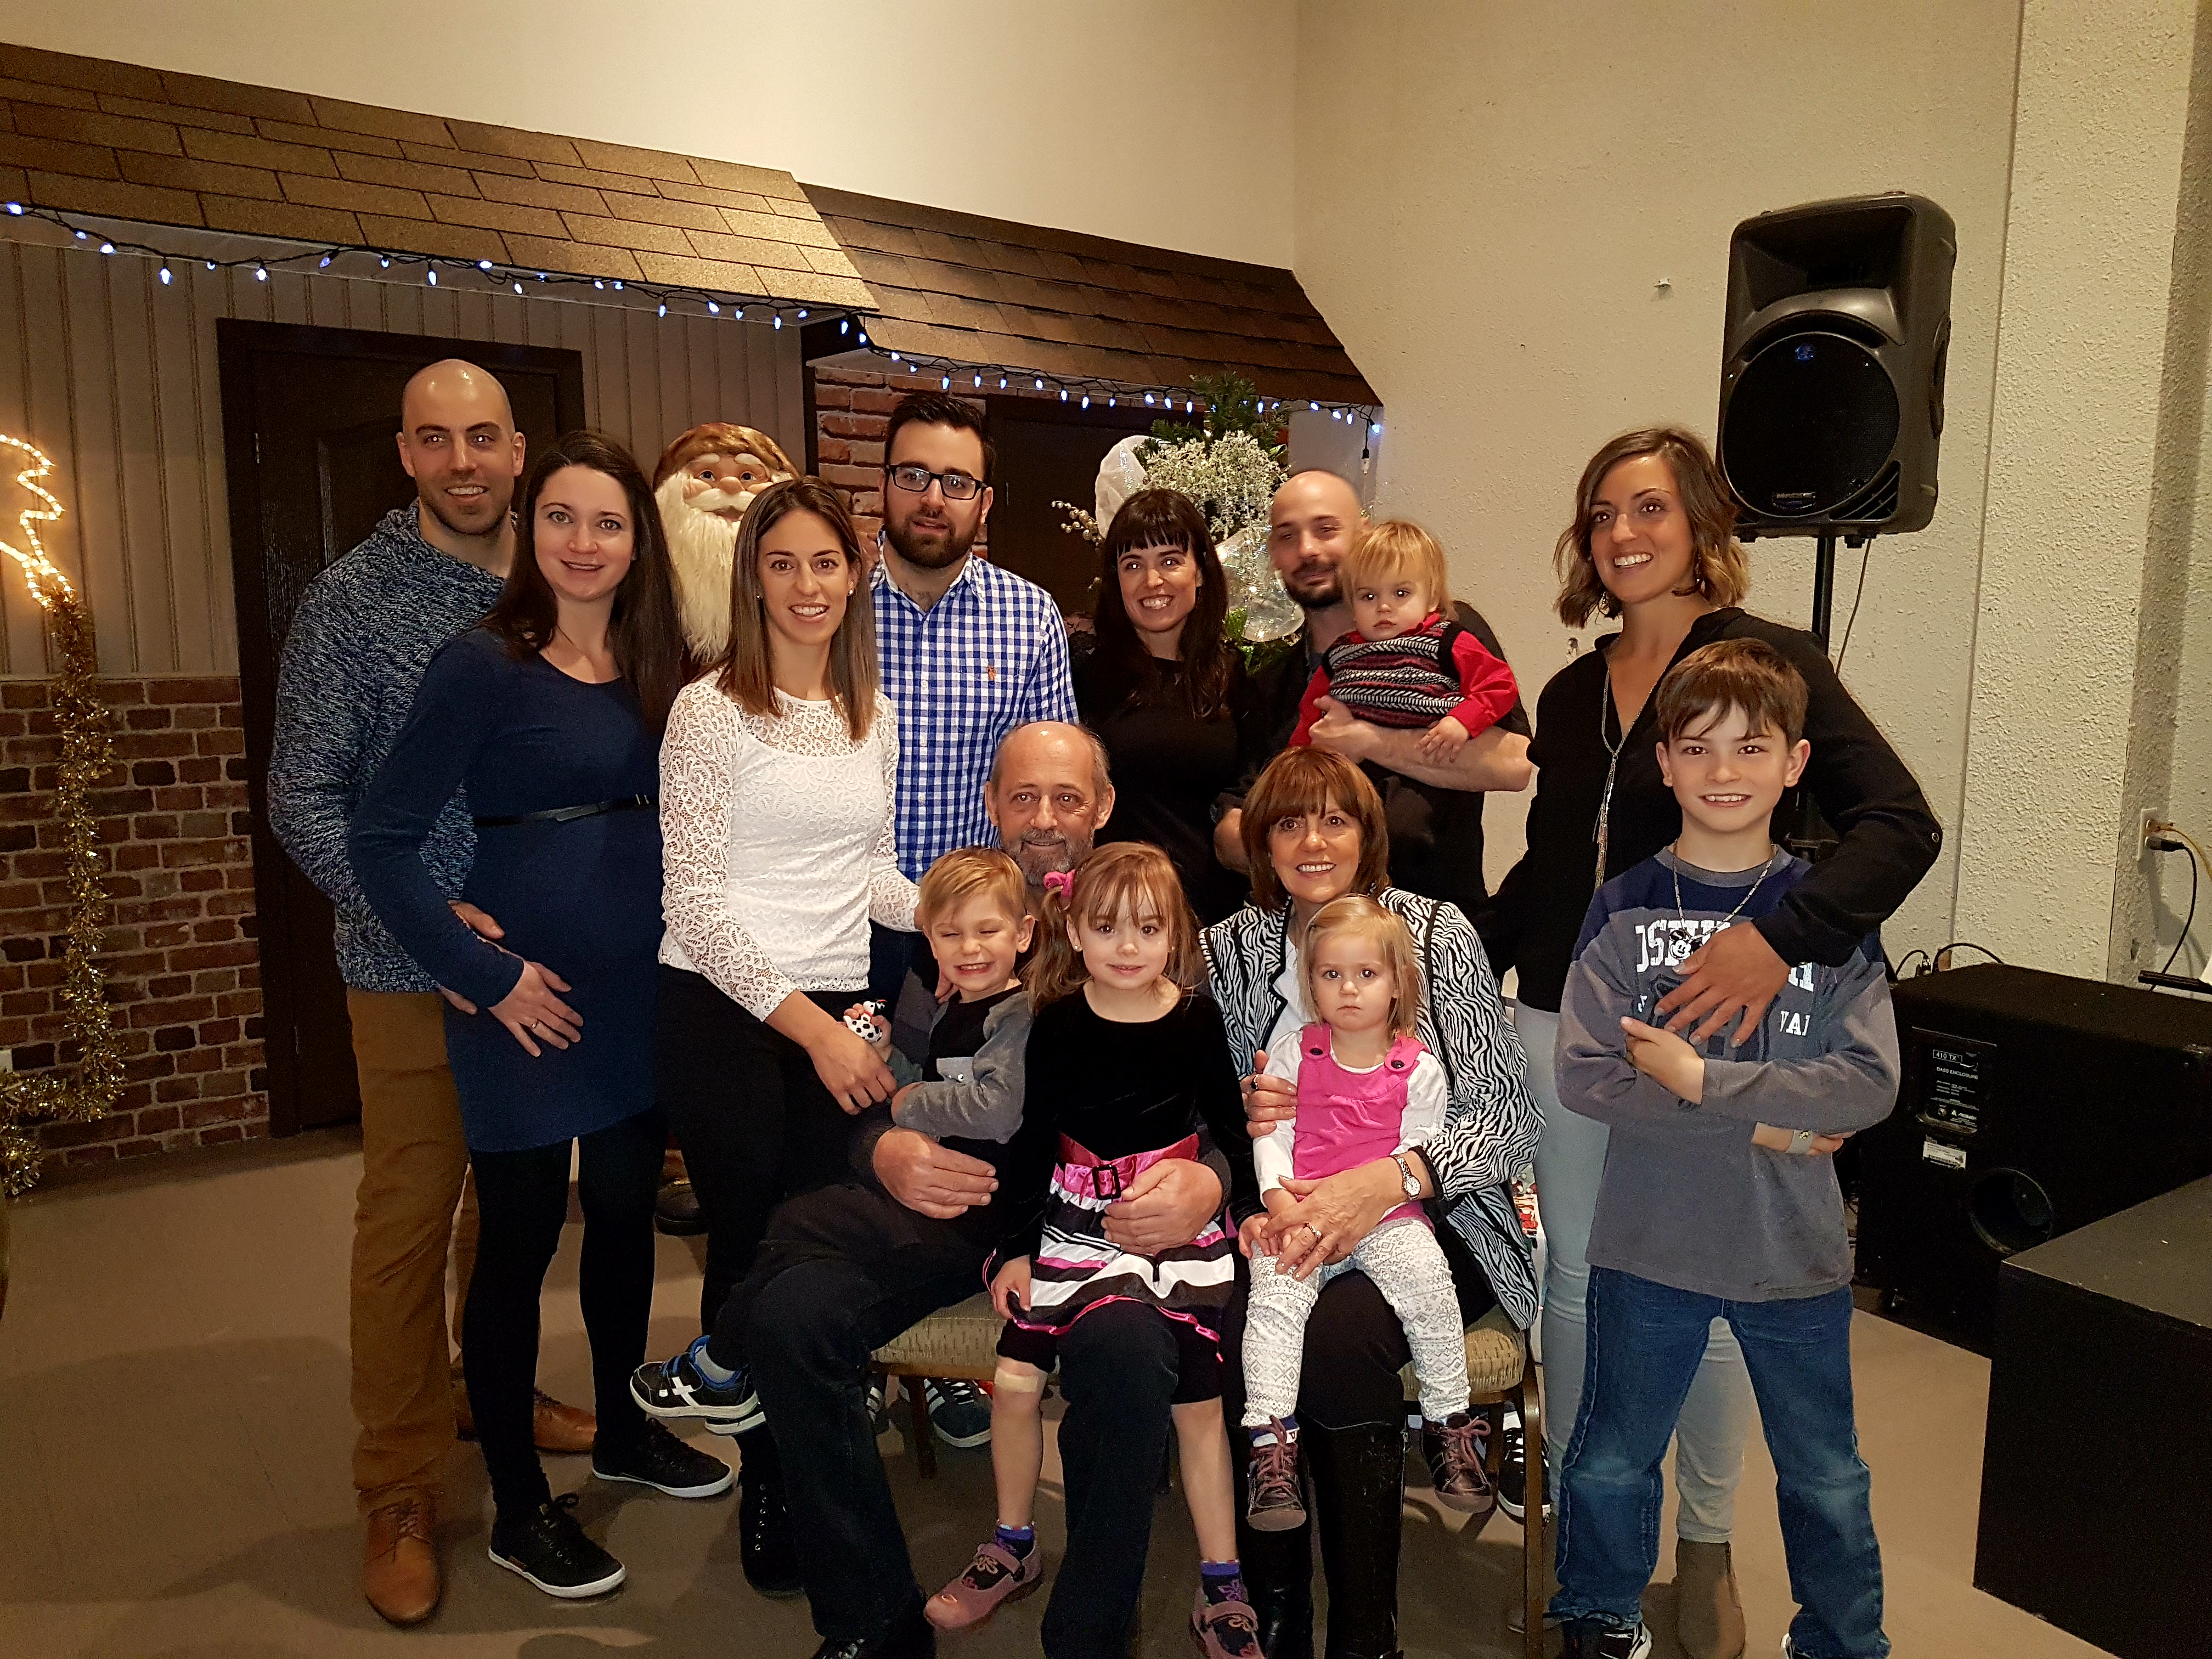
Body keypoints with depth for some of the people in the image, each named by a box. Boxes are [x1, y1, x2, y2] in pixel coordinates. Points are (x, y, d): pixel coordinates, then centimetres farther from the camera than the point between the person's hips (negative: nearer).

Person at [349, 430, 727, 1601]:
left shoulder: (656, 667, 6)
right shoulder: (484, 664, -11)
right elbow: (381, 840, -14)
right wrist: (484, 973, -15)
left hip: (642, 979, 6)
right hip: (531, 995, -5)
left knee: (626, 1207, 17)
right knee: (520, 1231, 6)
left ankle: (624, 1430, 38)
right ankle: (518, 1506, 23)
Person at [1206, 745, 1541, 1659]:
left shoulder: (1436, 933, -5)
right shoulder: (1231, 949, 4)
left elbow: (1510, 1116, -9)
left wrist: (1386, 1181, -24)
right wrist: (1243, 1114, -11)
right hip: (1283, 1218, 2)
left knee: (1336, 1338, -31)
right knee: (1232, 1336, -28)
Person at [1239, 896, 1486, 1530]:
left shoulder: (1418, 1070, 4)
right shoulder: (1294, 1056, 9)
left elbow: (1414, 1157, -1)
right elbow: (1270, 1136, 5)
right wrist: (1281, 1199, -13)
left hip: (1386, 1215, -1)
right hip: (1297, 1212, 1)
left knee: (1426, 1277, -27)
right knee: (1273, 1295, -24)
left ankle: (1449, 1423, -8)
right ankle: (1271, 1440, -20)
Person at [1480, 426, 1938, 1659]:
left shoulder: (1769, 659, -6)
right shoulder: (1572, 693, 10)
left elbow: (1902, 825, -15)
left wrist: (1782, 937, -28)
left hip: (1706, 1033, -4)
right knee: (1576, 1282, 12)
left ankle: (1706, 1552, 31)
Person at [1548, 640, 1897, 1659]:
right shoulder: (1624, 909, -6)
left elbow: (1870, 1083, -13)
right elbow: (1584, 1076, -15)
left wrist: (1700, 1078, -19)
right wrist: (1757, 1121, -19)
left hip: (1796, 1247, 1)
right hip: (1647, 1241, 0)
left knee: (1825, 1476, 19)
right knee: (1610, 1463, 17)